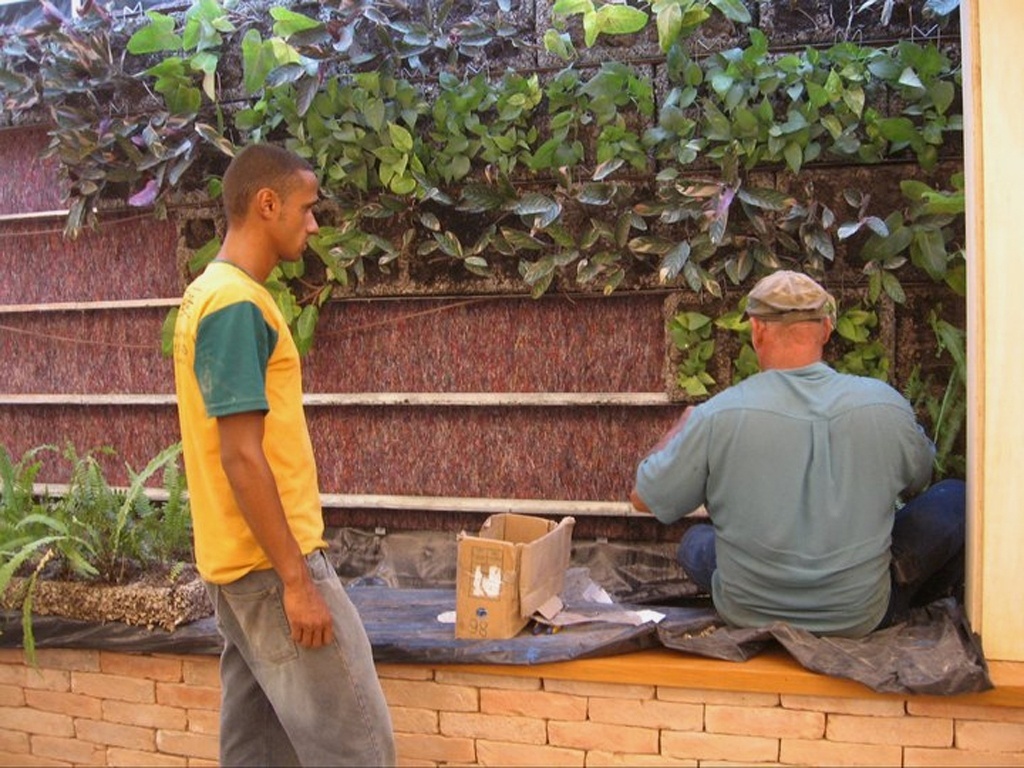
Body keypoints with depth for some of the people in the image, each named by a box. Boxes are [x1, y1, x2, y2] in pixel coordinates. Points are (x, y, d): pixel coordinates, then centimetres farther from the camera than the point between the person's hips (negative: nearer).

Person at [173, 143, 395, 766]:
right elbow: (241, 457, -22)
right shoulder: (238, 303, -18)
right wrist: (296, 579, -19)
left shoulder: (214, 293, 13)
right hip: (270, 562, -10)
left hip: (245, 559, 10)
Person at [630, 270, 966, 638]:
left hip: (748, 618, 1)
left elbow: (644, 498, -5)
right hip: (861, 618, -1)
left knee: (695, 540, 33)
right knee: (953, 498, 16)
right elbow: (918, 483, 10)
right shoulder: (886, 404, -12)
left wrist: (684, 423, 11)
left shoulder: (717, 416, -18)